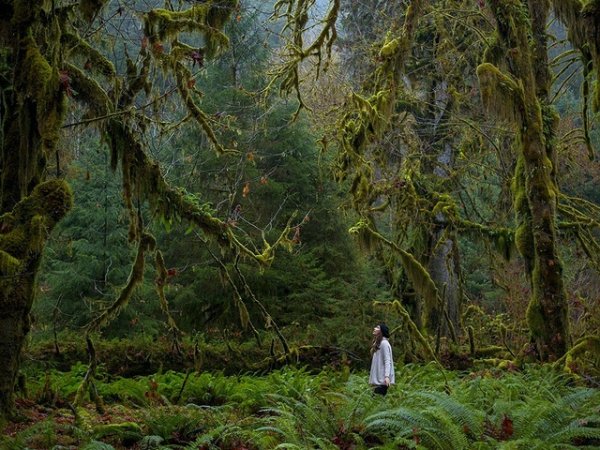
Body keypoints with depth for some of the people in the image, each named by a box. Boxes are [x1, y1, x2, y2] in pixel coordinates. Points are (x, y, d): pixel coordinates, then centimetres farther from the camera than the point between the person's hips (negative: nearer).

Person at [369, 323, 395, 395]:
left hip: (382, 379, -9)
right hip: (377, 379, 9)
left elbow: (387, 361, -17)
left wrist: (387, 376, -26)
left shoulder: (384, 343, -10)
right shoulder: (377, 343, 18)